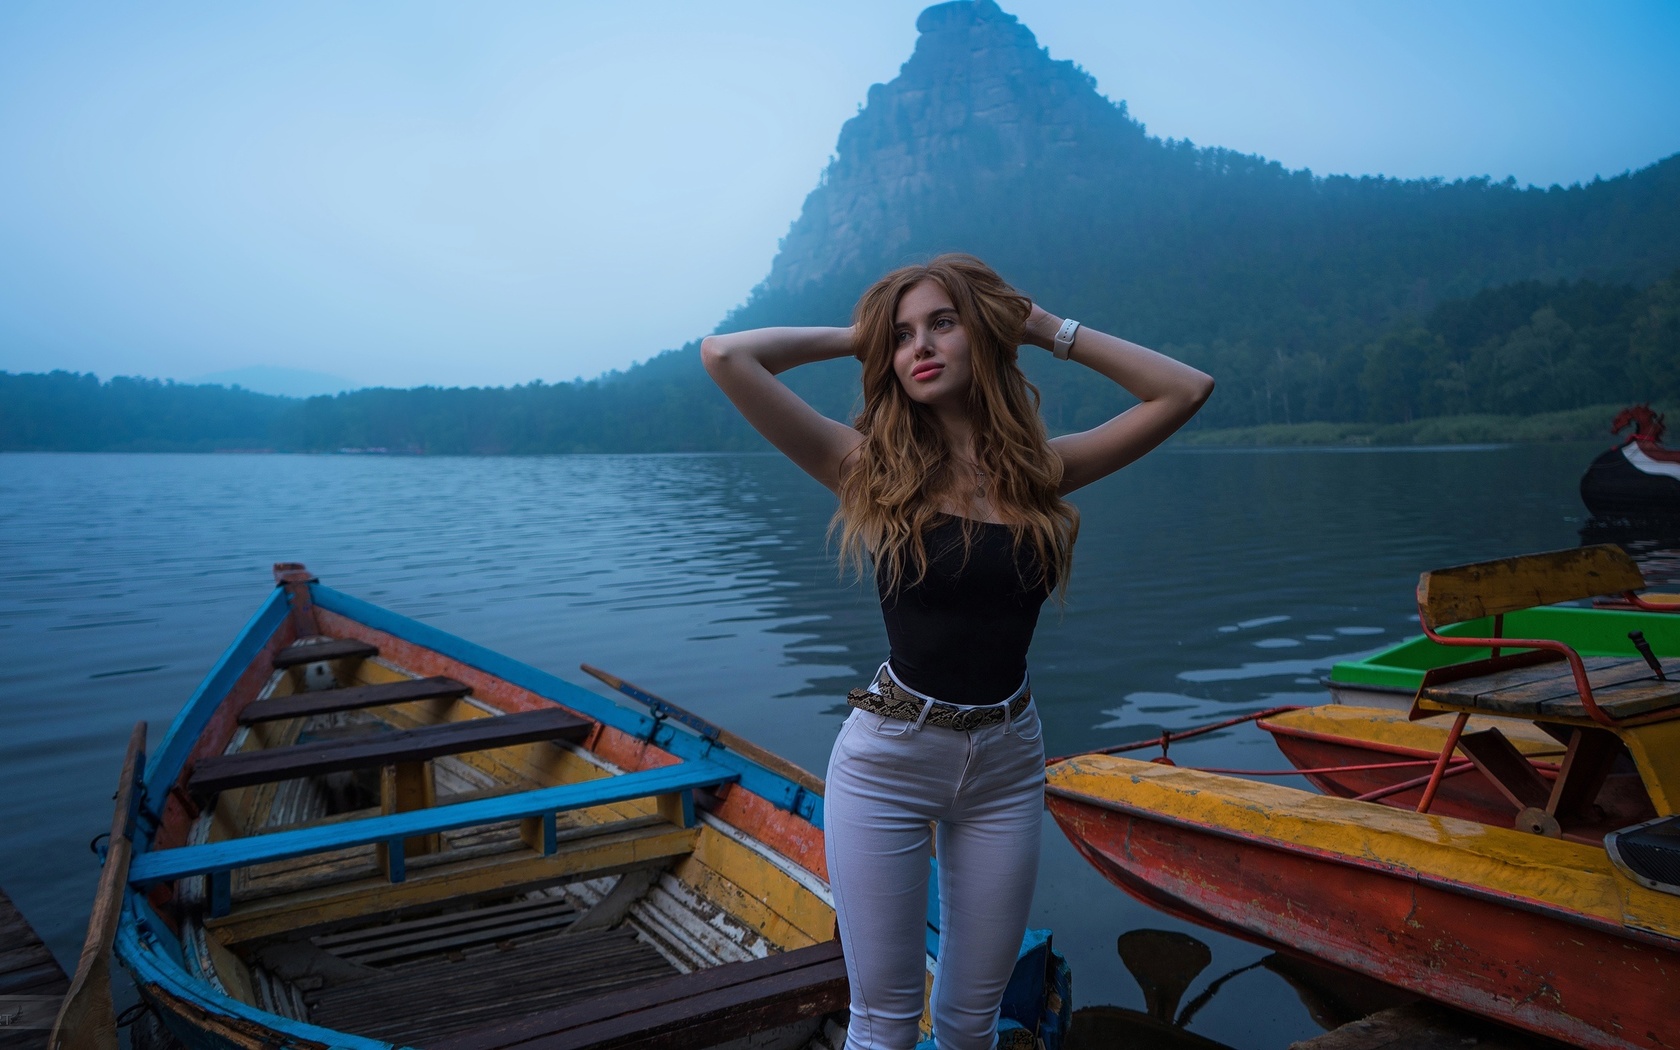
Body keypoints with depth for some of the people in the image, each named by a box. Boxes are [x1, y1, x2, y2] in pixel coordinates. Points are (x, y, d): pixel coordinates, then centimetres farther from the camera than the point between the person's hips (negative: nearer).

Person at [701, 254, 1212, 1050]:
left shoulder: (1039, 470, 0)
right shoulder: (871, 467, -7)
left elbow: (1185, 391, -1)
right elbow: (726, 357, -15)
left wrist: (1048, 330, 0)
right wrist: (856, 337, -3)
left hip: (1007, 761, 3)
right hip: (887, 757, -2)